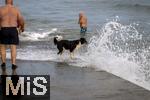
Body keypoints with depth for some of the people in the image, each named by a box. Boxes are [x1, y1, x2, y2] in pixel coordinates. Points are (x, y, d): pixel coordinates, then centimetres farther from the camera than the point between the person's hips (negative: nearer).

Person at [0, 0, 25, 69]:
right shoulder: (16, 9, 2)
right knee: (13, 48, 3)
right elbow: (21, 21, 0)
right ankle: (13, 64, -3)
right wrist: (22, 28, 18)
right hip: (13, 30, 0)